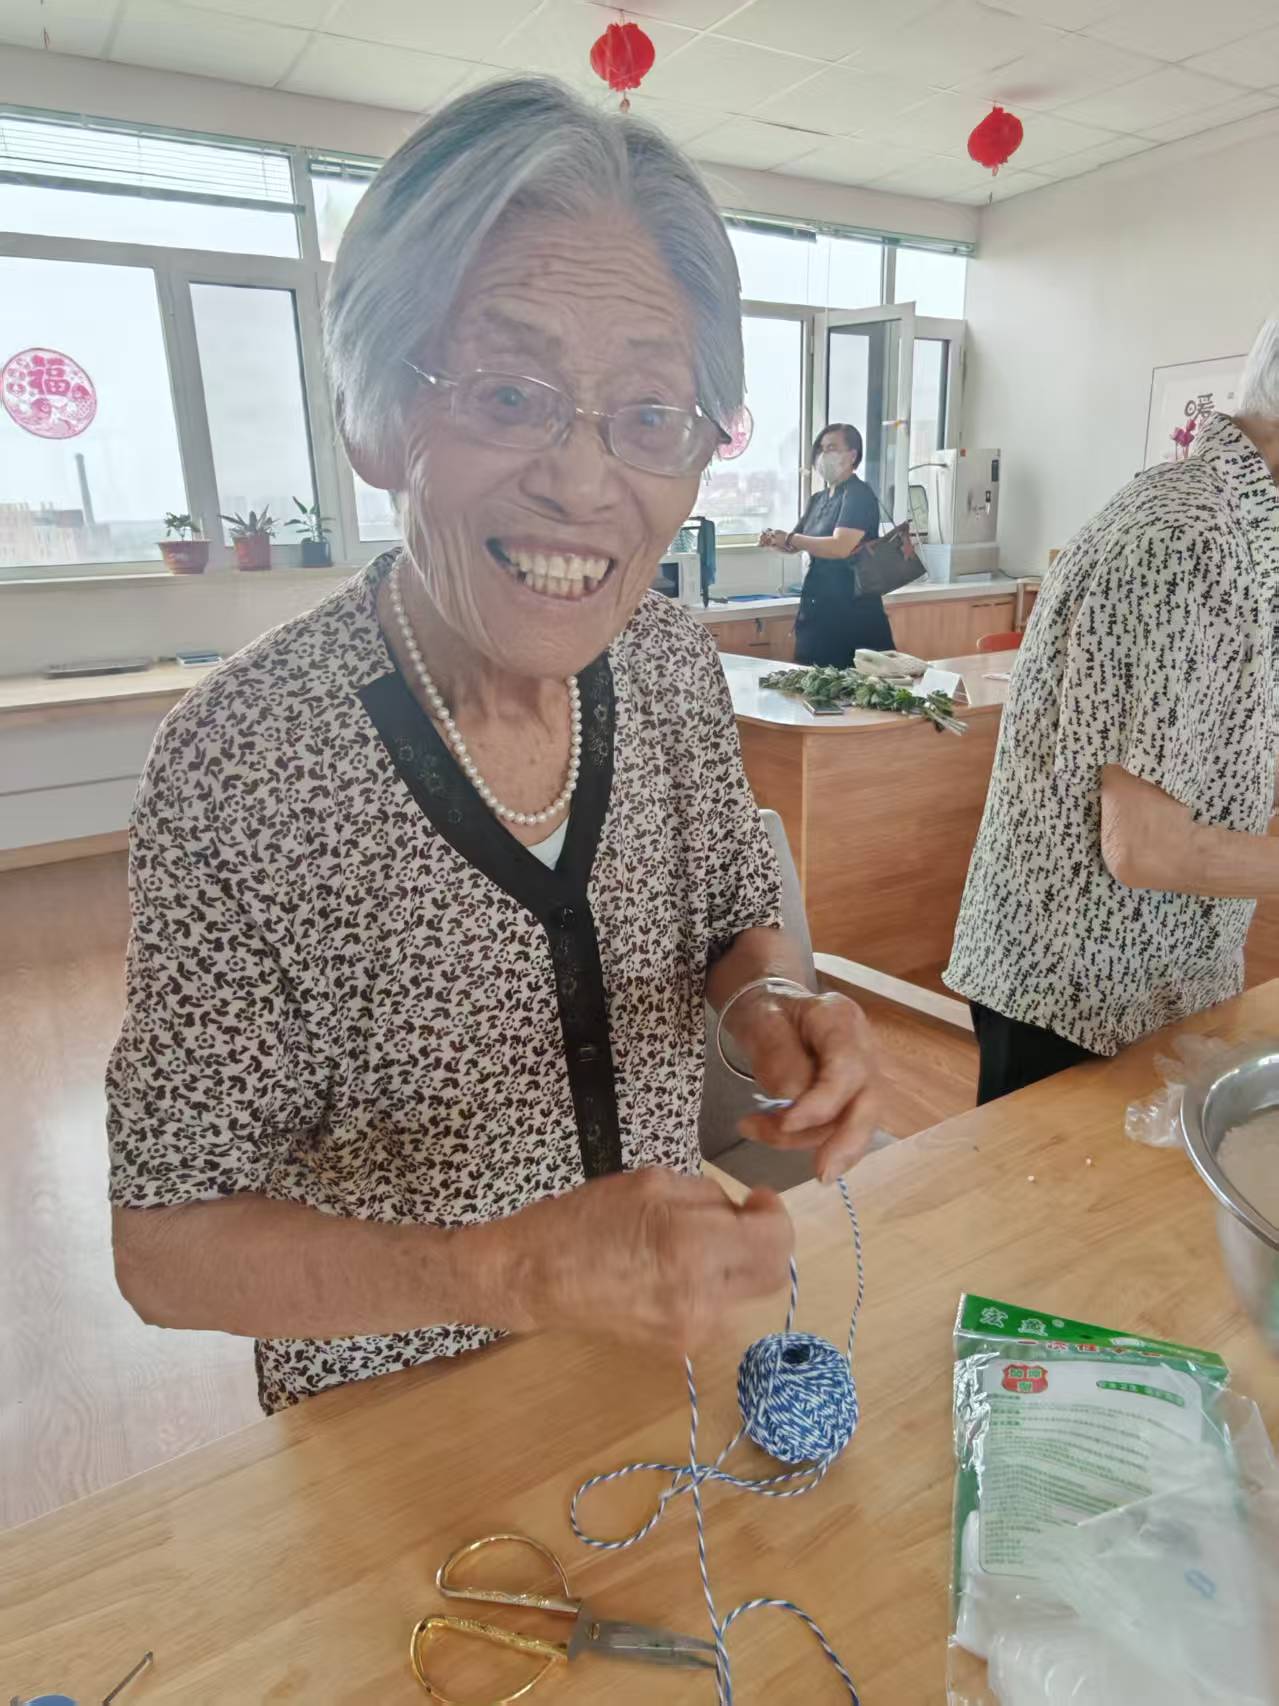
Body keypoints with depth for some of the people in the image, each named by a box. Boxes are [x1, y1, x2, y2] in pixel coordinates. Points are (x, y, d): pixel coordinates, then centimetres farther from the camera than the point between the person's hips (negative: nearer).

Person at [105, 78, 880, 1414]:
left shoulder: (673, 664, -16)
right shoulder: (243, 762, -30)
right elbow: (164, 1244, -22)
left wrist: (771, 1004, -24)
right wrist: (512, 1272, -37)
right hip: (398, 1401, -3)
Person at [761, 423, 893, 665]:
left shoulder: (859, 495, -11)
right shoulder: (818, 499, 15)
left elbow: (841, 547, -24)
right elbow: (796, 544, 19)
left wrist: (789, 538, -16)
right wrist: (775, 541, -4)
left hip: (853, 610, -8)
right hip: (817, 605, 8)